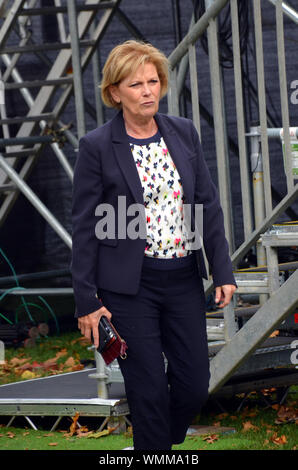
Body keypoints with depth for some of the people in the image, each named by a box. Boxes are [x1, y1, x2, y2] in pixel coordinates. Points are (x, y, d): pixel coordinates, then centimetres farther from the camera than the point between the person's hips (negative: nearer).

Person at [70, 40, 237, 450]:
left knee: (194, 387, 6)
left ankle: (165, 439, 33)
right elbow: (85, 227, -6)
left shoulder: (184, 133, 5)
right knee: (149, 391, -1)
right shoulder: (97, 147, -8)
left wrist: (222, 271, 2)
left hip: (184, 279, 4)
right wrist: (86, 300, -7)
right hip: (129, 286, -4)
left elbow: (209, 205, 8)